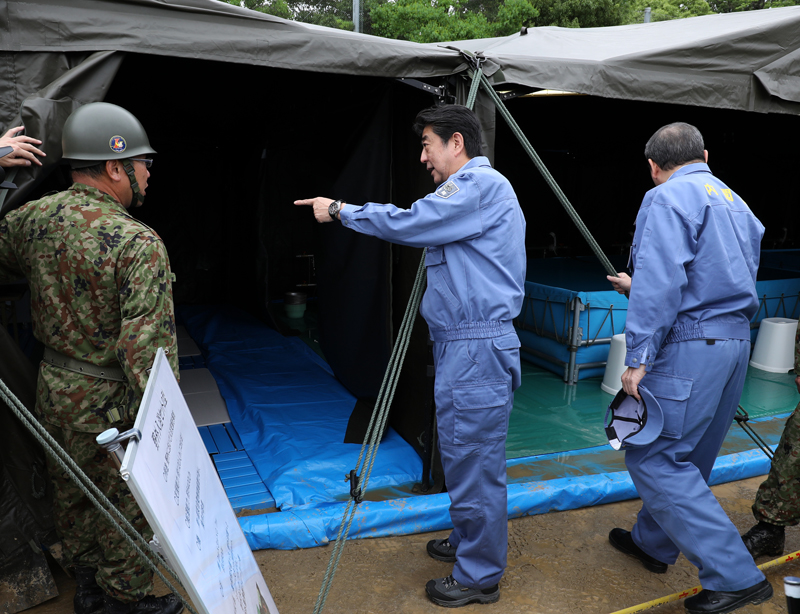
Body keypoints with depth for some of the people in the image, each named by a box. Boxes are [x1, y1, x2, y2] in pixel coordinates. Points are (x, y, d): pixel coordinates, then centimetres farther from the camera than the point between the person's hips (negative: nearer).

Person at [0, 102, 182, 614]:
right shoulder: (139, 243, -24)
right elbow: (148, 345, -27)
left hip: (52, 386, 8)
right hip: (109, 400, -7)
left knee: (73, 494, 24)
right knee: (127, 504, 13)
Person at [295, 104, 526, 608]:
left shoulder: (479, 184, -12)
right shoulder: (476, 187, 22)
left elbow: (408, 224, -18)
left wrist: (341, 210, -6)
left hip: (477, 348, -11)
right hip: (464, 345, 11)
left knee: (473, 461, 0)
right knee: (466, 456, 21)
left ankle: (480, 576, 15)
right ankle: (468, 543, 38)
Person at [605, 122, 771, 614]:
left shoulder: (667, 199, -8)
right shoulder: (736, 204, 19)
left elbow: (659, 284, -20)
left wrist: (639, 358, -19)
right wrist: (637, 289, 34)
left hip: (690, 346, -9)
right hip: (737, 340, 10)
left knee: (653, 457, -5)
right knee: (685, 454, 18)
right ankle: (653, 543, 34)